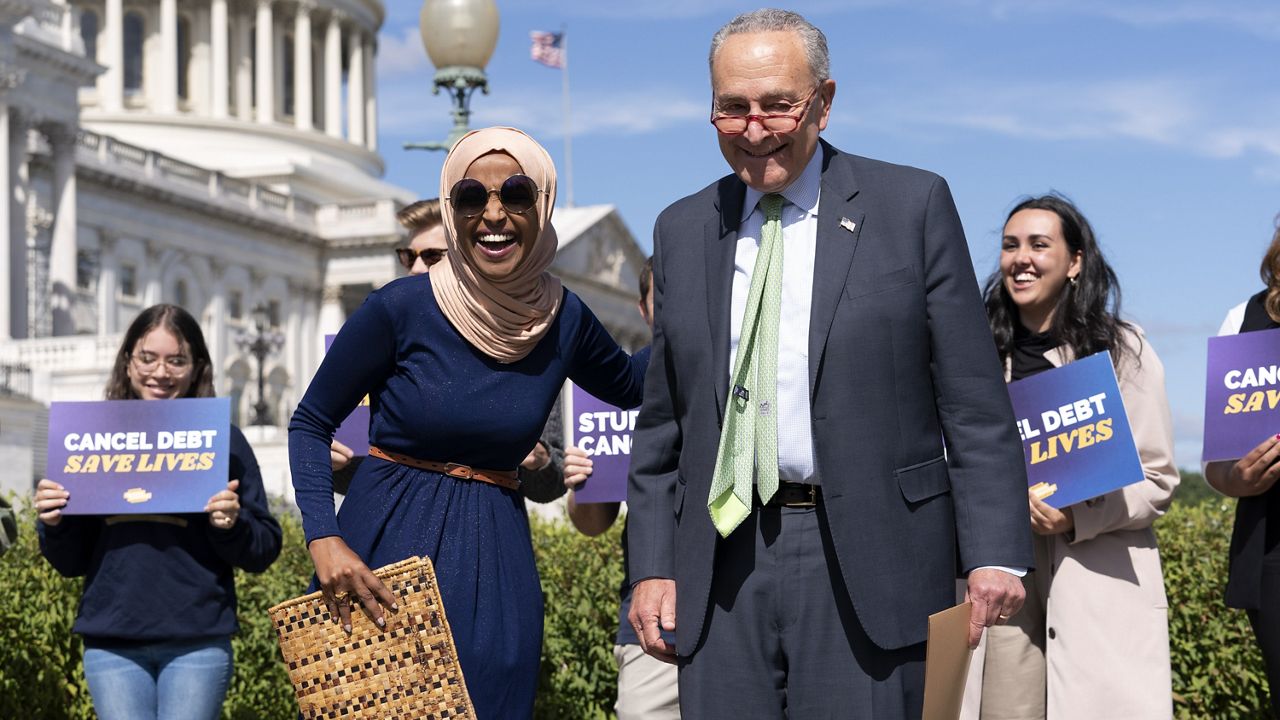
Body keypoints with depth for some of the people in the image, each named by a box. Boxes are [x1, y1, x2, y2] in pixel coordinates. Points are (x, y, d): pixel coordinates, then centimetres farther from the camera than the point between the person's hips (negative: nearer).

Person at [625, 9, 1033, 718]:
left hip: (871, 557, -3)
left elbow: (974, 401, -2)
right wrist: (651, 565, 8)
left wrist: (994, 553, -8)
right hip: (724, 561, 3)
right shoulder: (683, 230, 12)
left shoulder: (912, 205, 1)